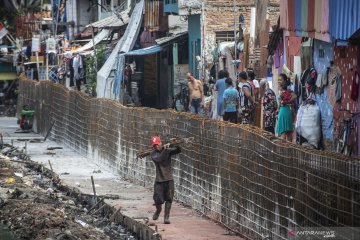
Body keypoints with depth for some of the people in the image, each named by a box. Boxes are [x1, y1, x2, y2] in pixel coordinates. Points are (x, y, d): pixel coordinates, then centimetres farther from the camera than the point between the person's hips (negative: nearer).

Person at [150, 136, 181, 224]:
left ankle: (166, 217, 7)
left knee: (168, 199, -1)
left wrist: (177, 145, -34)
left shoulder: (168, 151, 1)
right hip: (159, 180, -1)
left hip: (168, 179, 1)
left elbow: (178, 151, -14)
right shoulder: (153, 154, -3)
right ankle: (158, 210, 27)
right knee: (158, 199, -4)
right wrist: (164, 150, -31)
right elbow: (159, 159, -23)